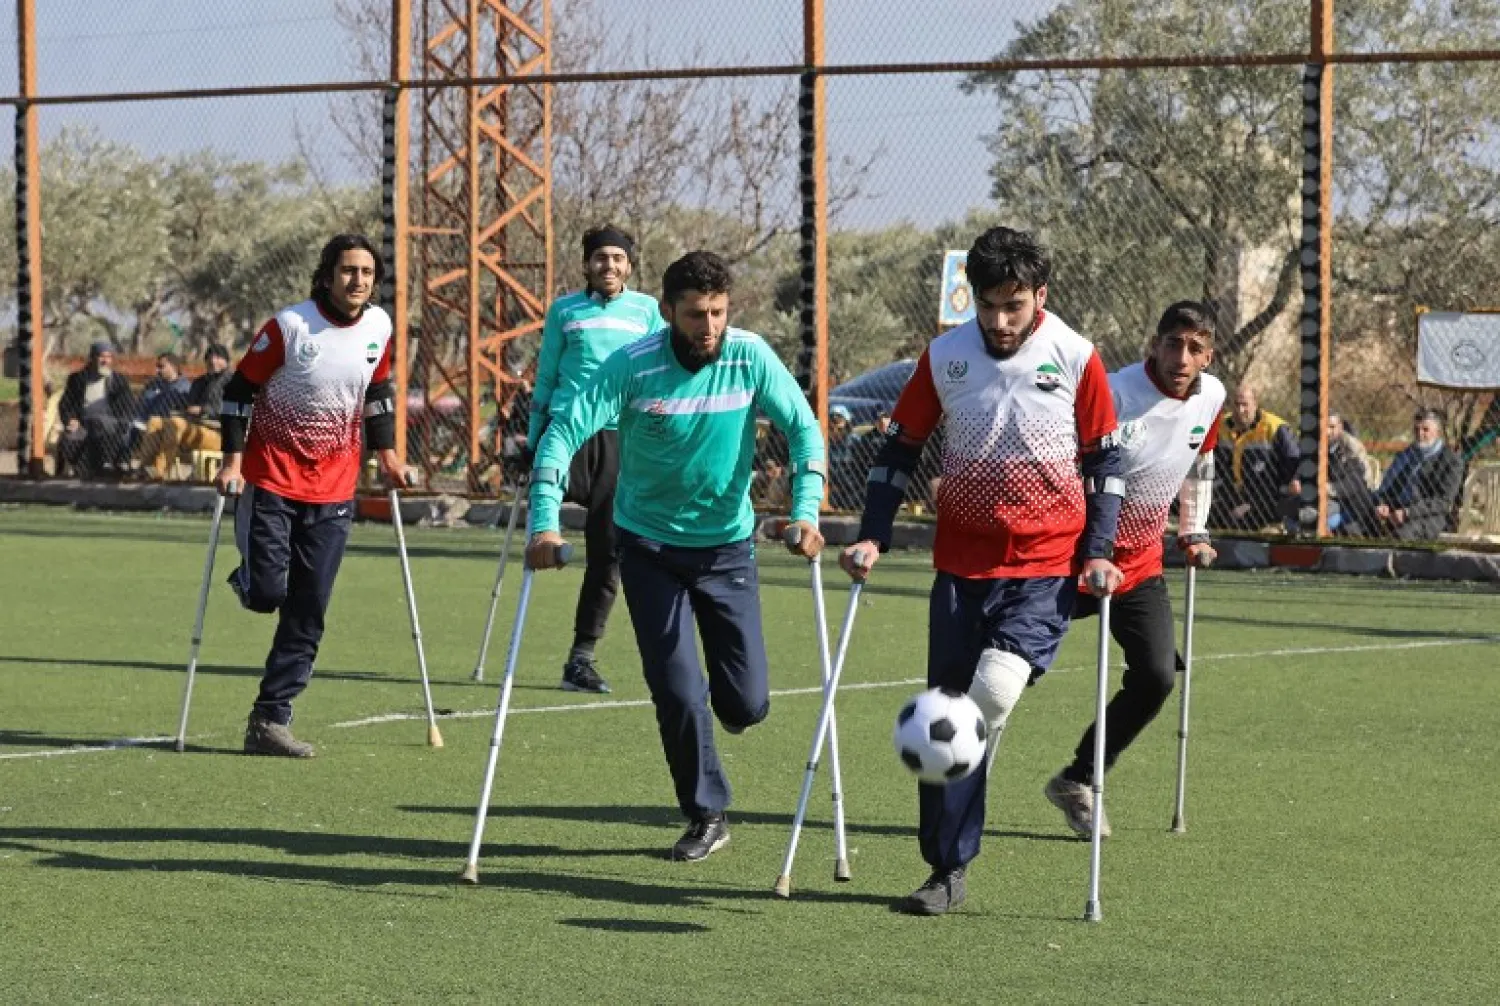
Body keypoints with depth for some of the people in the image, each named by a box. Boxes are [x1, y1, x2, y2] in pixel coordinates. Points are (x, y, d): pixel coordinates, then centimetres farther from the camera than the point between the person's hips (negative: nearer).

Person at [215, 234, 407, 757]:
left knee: (308, 613, -1)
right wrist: (233, 459, -13)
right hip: (272, 479, -4)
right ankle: (248, 573, 27)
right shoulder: (289, 325, -13)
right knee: (266, 592, -11)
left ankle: (270, 719, 3)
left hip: (334, 490, 4)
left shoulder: (379, 327, 1)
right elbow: (240, 388, -7)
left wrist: (386, 452, 16)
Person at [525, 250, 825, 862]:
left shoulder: (750, 357, -12)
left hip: (727, 543, 1)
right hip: (649, 544, -1)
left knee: (746, 705, -2)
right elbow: (565, 432, -19)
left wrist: (807, 511, -22)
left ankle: (728, 701, 37)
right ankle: (707, 816, 15)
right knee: (677, 694, -6)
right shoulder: (633, 365, -17)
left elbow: (803, 427, -8)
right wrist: (546, 524, -30)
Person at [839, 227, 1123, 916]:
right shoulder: (944, 357, -1)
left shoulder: (1076, 359, -5)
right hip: (963, 565, 3)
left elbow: (1104, 460, 5)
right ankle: (948, 871, 13)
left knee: (994, 690, -26)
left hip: (1047, 568, -3)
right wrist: (873, 538, 0)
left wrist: (1098, 553, -4)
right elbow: (900, 448, 9)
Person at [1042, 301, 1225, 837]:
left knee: (1157, 676, -7)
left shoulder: (1211, 397, -1)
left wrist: (1193, 532, 20)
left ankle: (1076, 782, 8)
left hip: (1141, 563, 6)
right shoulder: (1113, 394, -22)